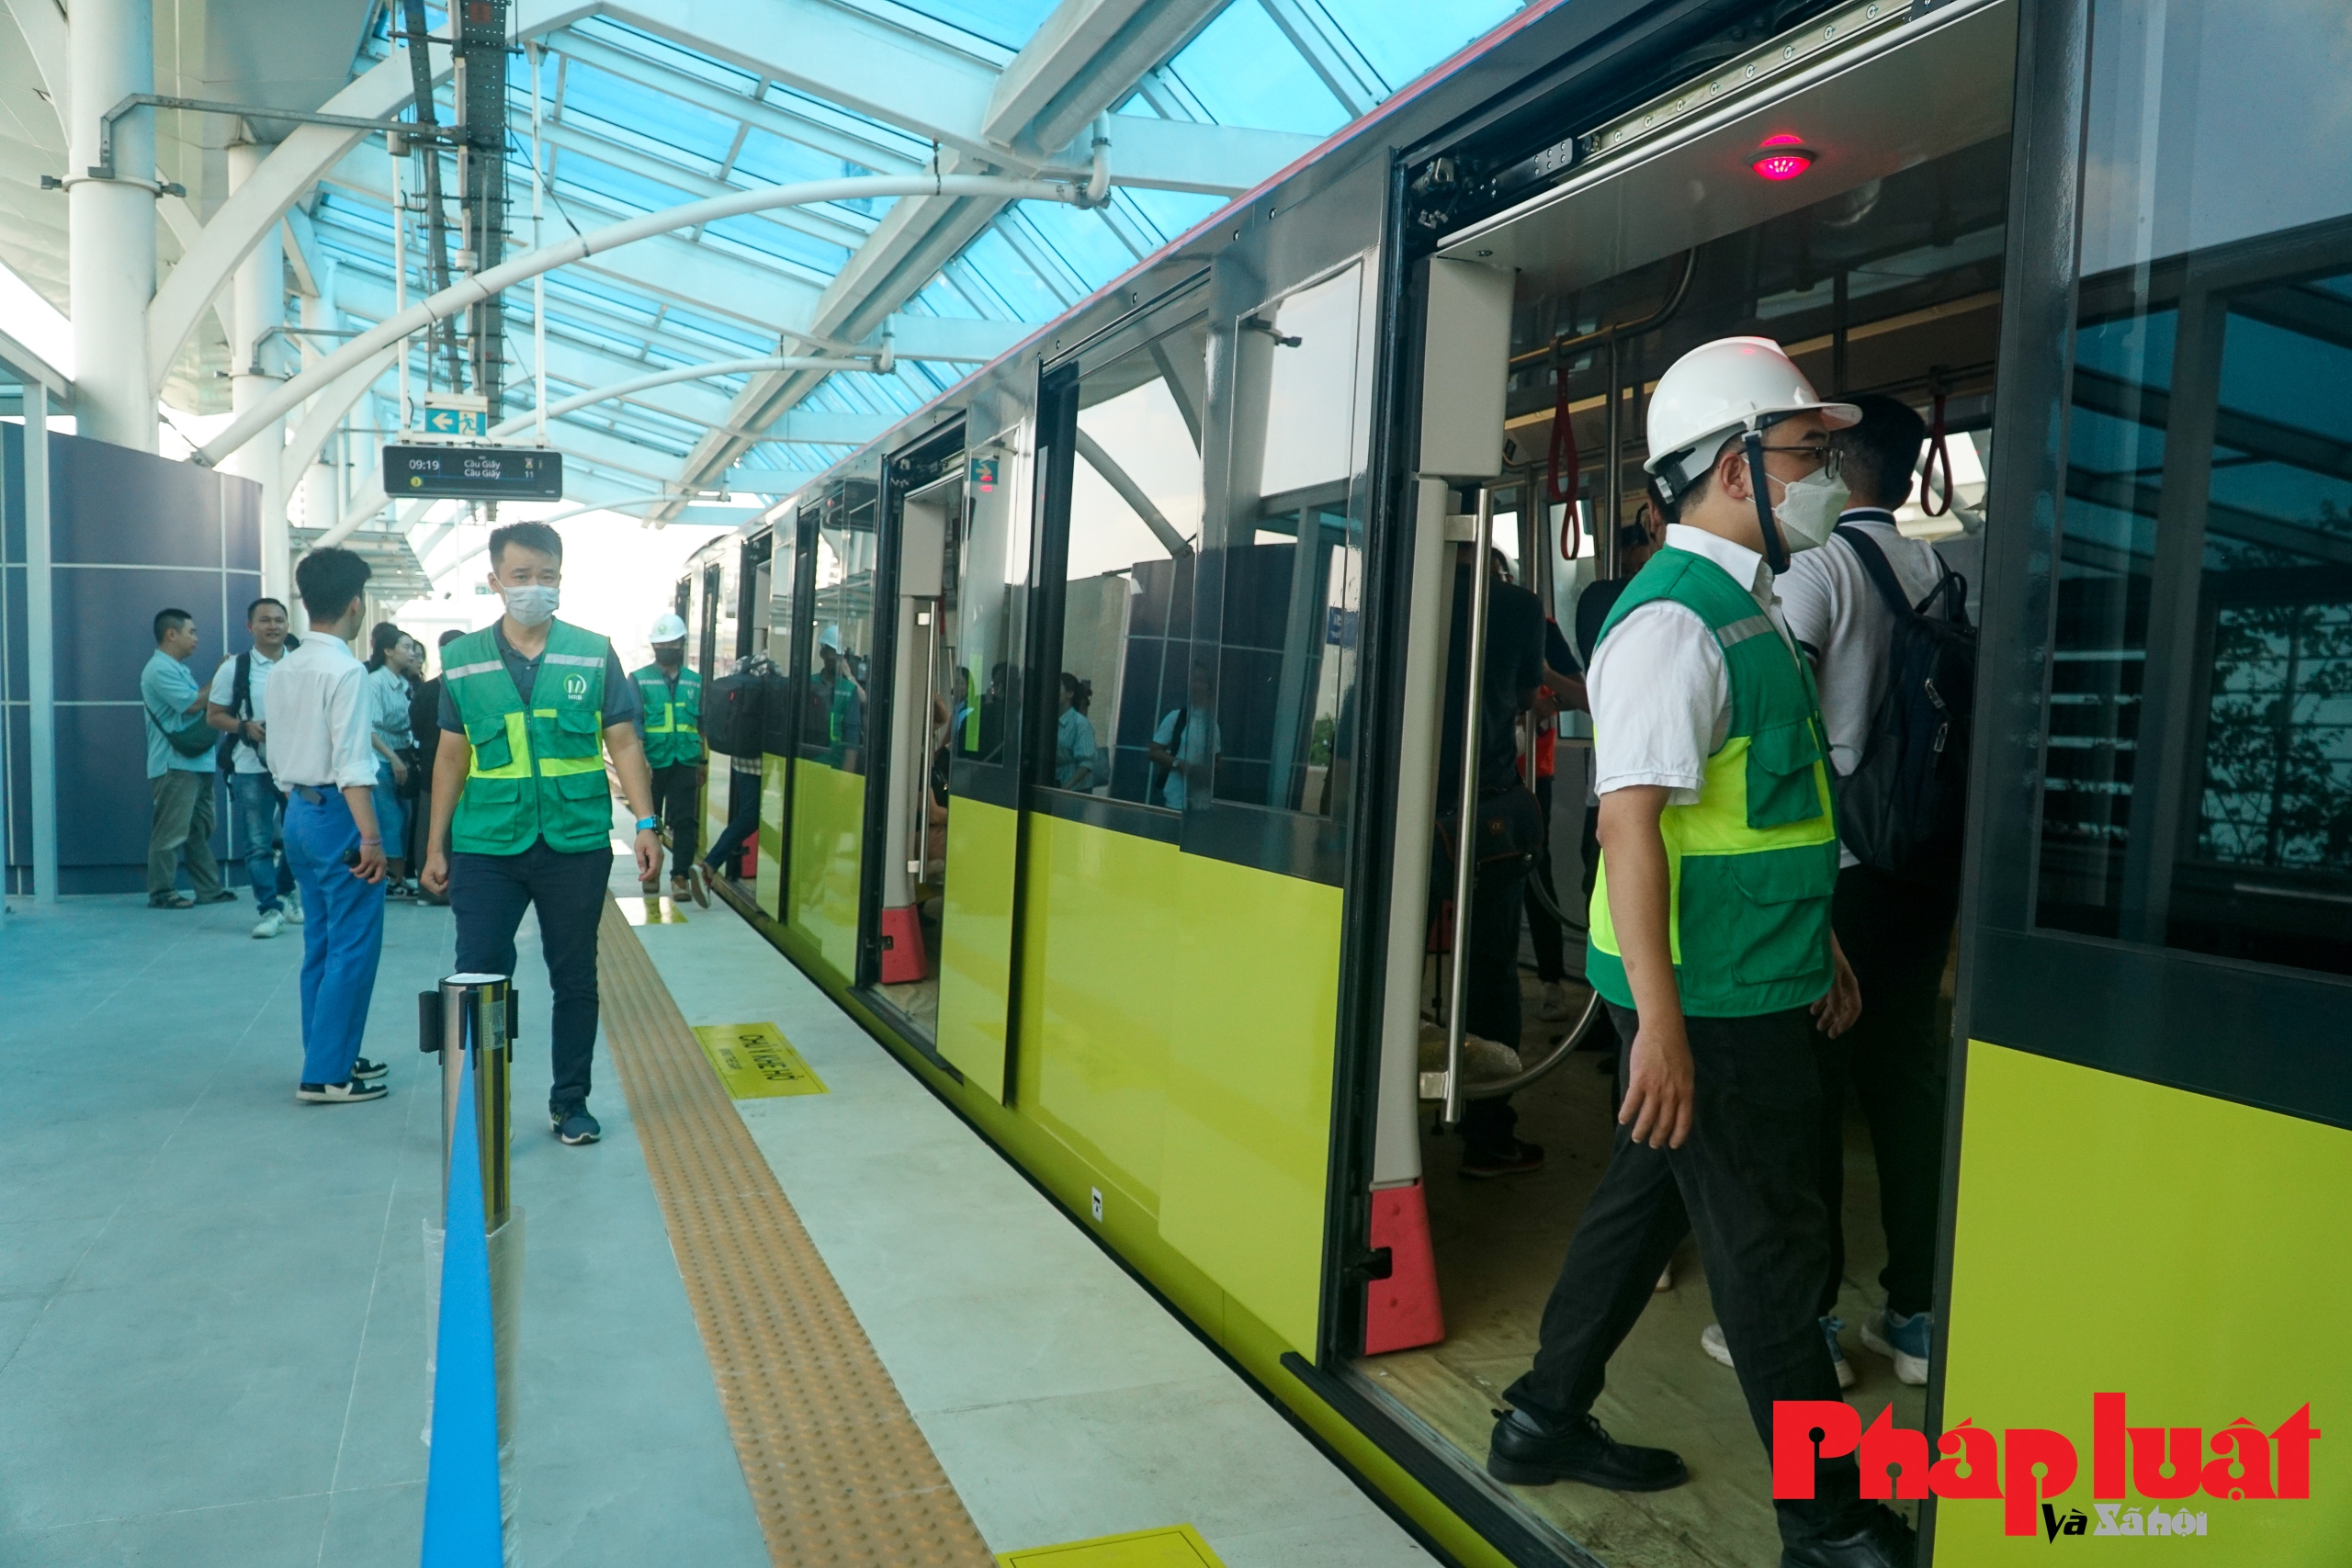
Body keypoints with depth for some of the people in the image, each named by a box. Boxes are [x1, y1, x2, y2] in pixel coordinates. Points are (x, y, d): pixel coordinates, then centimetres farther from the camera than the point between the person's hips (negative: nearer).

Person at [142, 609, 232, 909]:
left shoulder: (178, 669, 20)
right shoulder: (159, 669, -12)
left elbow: (197, 704, 20)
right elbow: (192, 704, -18)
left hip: (197, 763, 10)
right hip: (175, 765, -10)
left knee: (200, 830, 11)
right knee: (170, 833, -6)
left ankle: (209, 889, 15)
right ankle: (161, 892, -1)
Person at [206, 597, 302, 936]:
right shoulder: (234, 668, 0)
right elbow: (213, 715, 2)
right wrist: (245, 727, -16)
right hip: (251, 769, -2)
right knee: (258, 843, -1)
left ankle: (284, 893, 34)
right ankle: (270, 908, 6)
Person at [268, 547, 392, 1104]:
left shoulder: (282, 671, 10)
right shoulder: (346, 670, -17)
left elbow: (278, 757, 15)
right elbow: (352, 767, -21)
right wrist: (371, 838, -20)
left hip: (299, 811, 9)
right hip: (337, 814, -9)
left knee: (321, 943, 16)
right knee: (353, 947, -2)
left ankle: (330, 1056, 24)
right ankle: (325, 1073, 1)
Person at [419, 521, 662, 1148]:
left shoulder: (594, 654, 1)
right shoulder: (462, 660, 4)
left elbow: (624, 743, 1)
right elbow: (452, 756, 8)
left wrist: (646, 822, -9)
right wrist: (436, 846, 7)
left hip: (577, 845, 0)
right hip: (486, 847, 0)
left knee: (575, 980, 10)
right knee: (479, 978, 1)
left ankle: (570, 1101, 25)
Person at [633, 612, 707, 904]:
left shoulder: (696, 682, 11)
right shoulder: (639, 680, 1)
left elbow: (704, 724, 15)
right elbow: (633, 722, -7)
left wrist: (703, 761, 12)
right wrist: (640, 759, -19)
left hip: (685, 763, 1)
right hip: (651, 763, -1)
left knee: (685, 822, -4)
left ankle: (681, 876, -2)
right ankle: (650, 871, 23)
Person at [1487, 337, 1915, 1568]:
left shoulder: (1746, 609, 15)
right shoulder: (1673, 619, -17)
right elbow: (1632, 823, -24)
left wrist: (1821, 946, 24)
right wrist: (1660, 1020, -26)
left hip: (1757, 991, 10)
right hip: (1709, 1003, -10)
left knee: (1649, 1200, 18)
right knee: (1768, 1247, 3)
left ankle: (1546, 1421, 34)